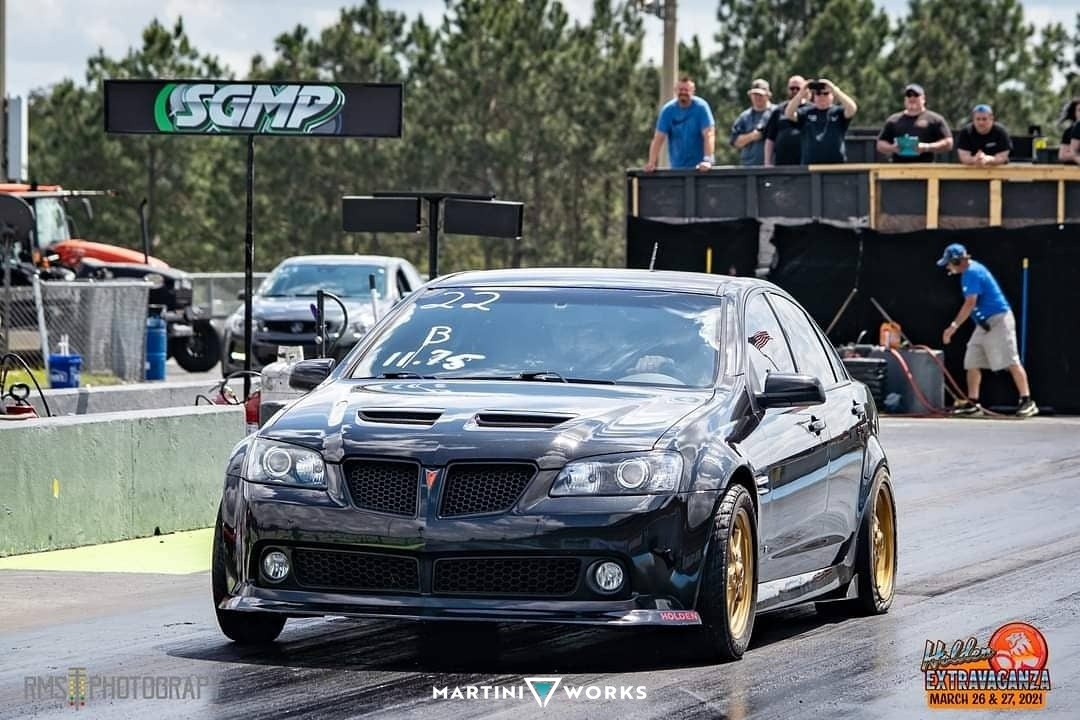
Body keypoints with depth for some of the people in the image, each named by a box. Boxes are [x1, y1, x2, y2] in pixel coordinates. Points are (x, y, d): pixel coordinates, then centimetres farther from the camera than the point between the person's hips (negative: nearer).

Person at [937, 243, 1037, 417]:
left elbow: (970, 303, -23)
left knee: (1011, 361, -13)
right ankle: (972, 403, 12)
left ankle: (1027, 401, -15)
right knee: (972, 362, 9)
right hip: (985, 324, 11)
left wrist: (954, 326, -22)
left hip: (998, 320, -11)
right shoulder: (971, 271, 15)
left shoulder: (972, 273, -15)